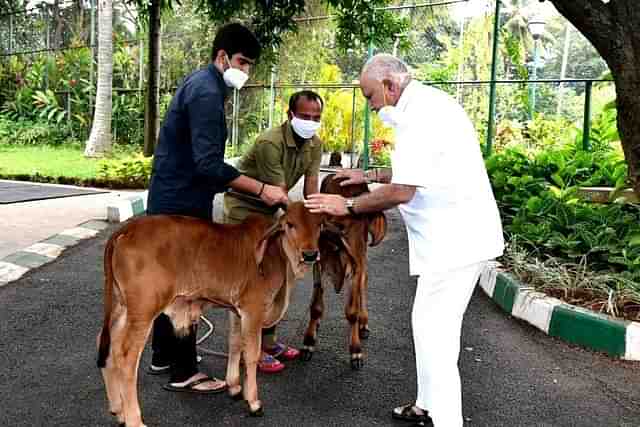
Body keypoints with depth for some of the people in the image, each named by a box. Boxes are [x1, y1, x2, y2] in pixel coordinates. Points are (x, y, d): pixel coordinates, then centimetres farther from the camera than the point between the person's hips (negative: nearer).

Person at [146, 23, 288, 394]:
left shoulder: (201, 85, 14)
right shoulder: (207, 93, -19)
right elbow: (208, 164, -28)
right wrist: (260, 189, -28)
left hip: (171, 200, 10)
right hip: (183, 204, -10)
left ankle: (164, 356, 30)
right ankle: (184, 373, 10)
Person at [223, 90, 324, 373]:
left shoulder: (314, 144, -6)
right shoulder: (270, 142, -29)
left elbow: (311, 189, -10)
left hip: (271, 209, 8)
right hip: (243, 207, -7)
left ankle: (268, 341, 20)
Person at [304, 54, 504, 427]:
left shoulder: (419, 114, -18)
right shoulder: (428, 104, 15)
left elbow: (401, 192, -22)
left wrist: (348, 206, -9)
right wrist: (372, 175, 20)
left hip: (455, 237, -10)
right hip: (459, 233, 10)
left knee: (433, 330, -4)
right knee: (431, 324, 17)